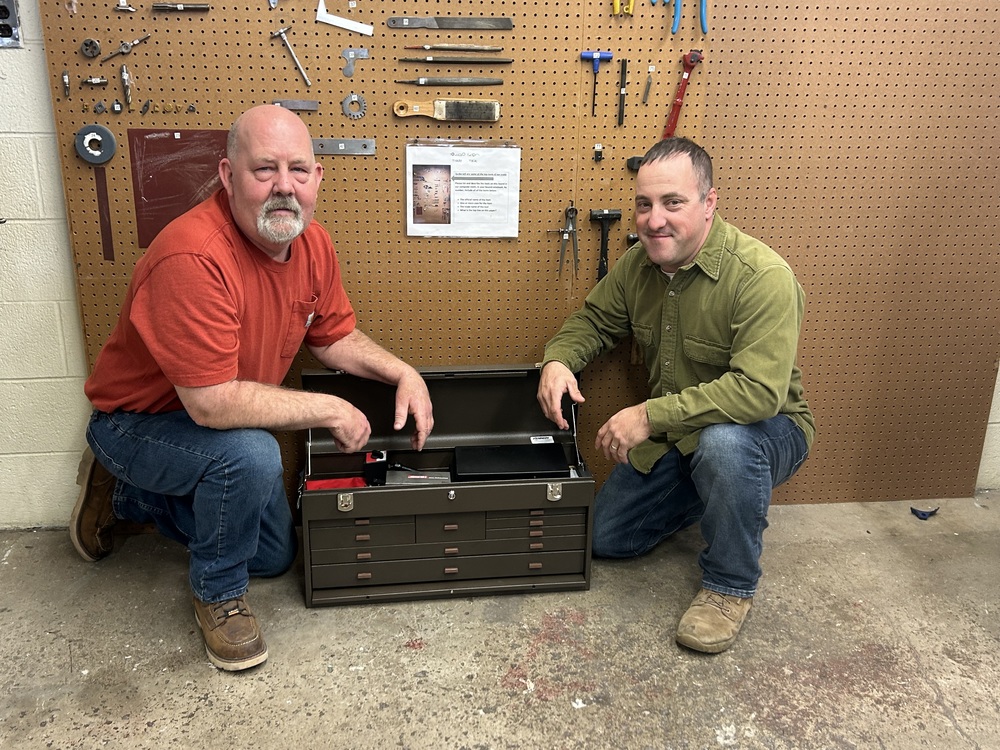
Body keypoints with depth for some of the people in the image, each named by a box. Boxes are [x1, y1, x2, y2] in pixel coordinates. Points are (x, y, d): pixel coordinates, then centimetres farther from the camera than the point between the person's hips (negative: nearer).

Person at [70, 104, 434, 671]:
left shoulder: (313, 243, -10)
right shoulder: (193, 257, -36)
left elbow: (335, 337, 5)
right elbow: (213, 403, -38)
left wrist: (401, 371, -12)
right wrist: (331, 410, -28)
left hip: (219, 424, 8)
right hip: (138, 422, -8)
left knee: (275, 555, 18)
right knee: (252, 455, -38)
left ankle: (124, 495, 33)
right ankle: (218, 595, -6)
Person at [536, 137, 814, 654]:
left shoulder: (763, 276, -29)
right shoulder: (639, 263, -6)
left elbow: (759, 391, -37)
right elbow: (594, 320, 8)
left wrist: (651, 415, -39)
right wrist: (558, 359, -15)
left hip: (765, 430, -6)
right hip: (671, 437, 7)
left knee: (723, 442, -42)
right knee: (603, 538, 7)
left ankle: (730, 586, -15)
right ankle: (709, 493, 27)